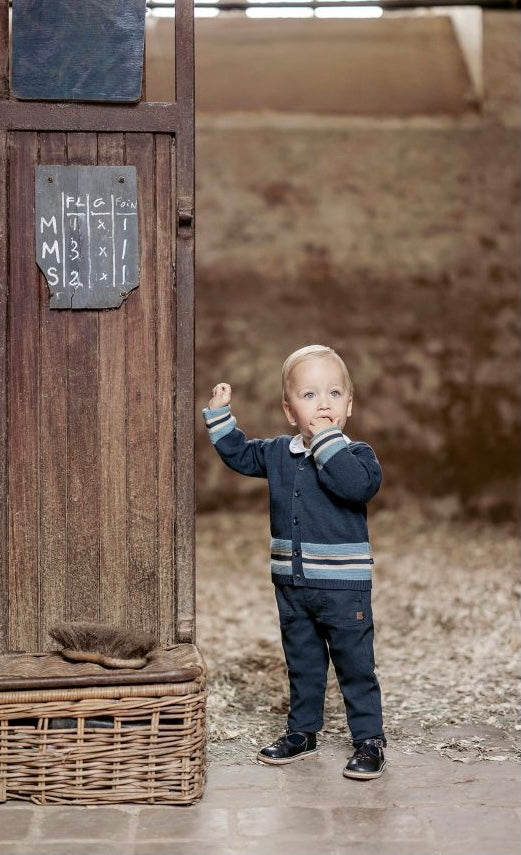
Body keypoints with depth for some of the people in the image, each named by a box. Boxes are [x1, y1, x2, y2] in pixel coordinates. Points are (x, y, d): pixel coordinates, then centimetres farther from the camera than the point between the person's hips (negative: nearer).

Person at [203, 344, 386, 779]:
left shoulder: (356, 454, -11)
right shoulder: (277, 453, 5)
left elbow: (360, 484, -33)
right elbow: (239, 454, 22)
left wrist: (326, 440, -29)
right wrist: (220, 414, 13)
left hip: (344, 585, -5)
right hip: (292, 585, 5)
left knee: (356, 666, 3)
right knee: (302, 665, 17)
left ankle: (370, 741, 12)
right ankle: (302, 732, 30)